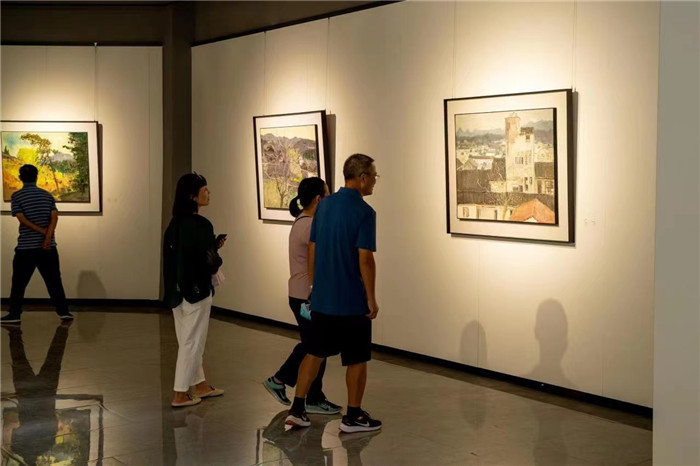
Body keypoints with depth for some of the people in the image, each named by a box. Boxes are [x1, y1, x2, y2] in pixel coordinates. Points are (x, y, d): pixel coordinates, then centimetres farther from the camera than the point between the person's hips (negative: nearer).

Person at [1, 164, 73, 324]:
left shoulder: (17, 196, -3)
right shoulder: (48, 195, 7)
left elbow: (22, 219, -12)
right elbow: (54, 216, -5)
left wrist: (42, 231, -8)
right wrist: (48, 236, -13)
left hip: (26, 247, -3)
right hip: (48, 246, 3)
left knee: (19, 282, 5)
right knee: (54, 280, 8)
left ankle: (14, 314, 5)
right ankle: (63, 311, 7)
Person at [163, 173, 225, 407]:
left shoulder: (174, 223, 6)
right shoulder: (200, 224, -19)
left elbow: (186, 253, 9)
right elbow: (207, 261, -19)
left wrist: (213, 247, 9)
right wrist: (217, 258, 2)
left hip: (177, 288, 8)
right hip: (196, 289, -8)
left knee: (189, 340, 18)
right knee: (192, 341, 3)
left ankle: (200, 385, 31)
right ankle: (180, 394, 9)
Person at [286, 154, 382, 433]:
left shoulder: (324, 205, 6)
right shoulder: (364, 212, -16)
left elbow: (312, 249, 10)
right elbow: (365, 259, -19)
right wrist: (371, 297, -11)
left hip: (321, 298, 7)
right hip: (352, 300, -6)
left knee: (315, 352, 14)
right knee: (357, 359, 6)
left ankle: (297, 409, 13)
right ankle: (353, 417, 14)